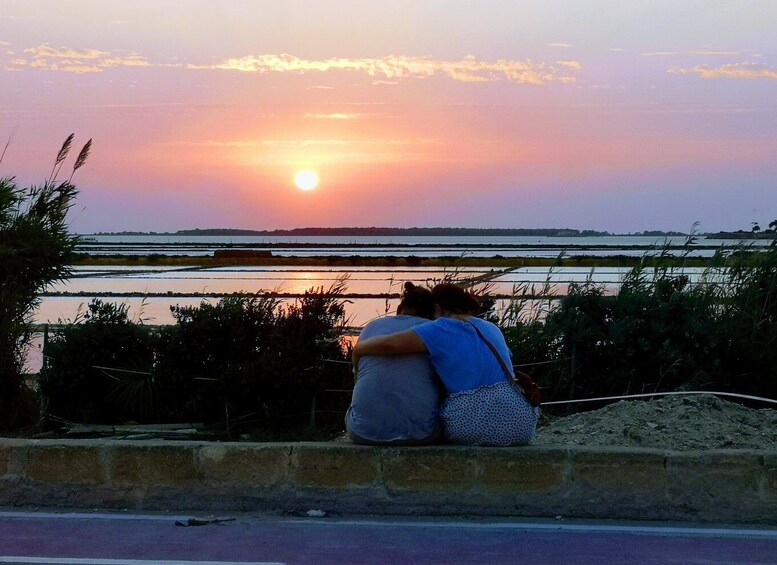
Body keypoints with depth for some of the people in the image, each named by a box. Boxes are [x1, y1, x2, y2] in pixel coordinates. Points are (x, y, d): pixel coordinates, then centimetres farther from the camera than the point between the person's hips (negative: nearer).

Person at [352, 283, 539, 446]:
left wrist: (359, 349, 7)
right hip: (519, 426, 4)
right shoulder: (491, 329, 19)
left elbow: (389, 344, -12)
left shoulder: (442, 329, 0)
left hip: (470, 426, -4)